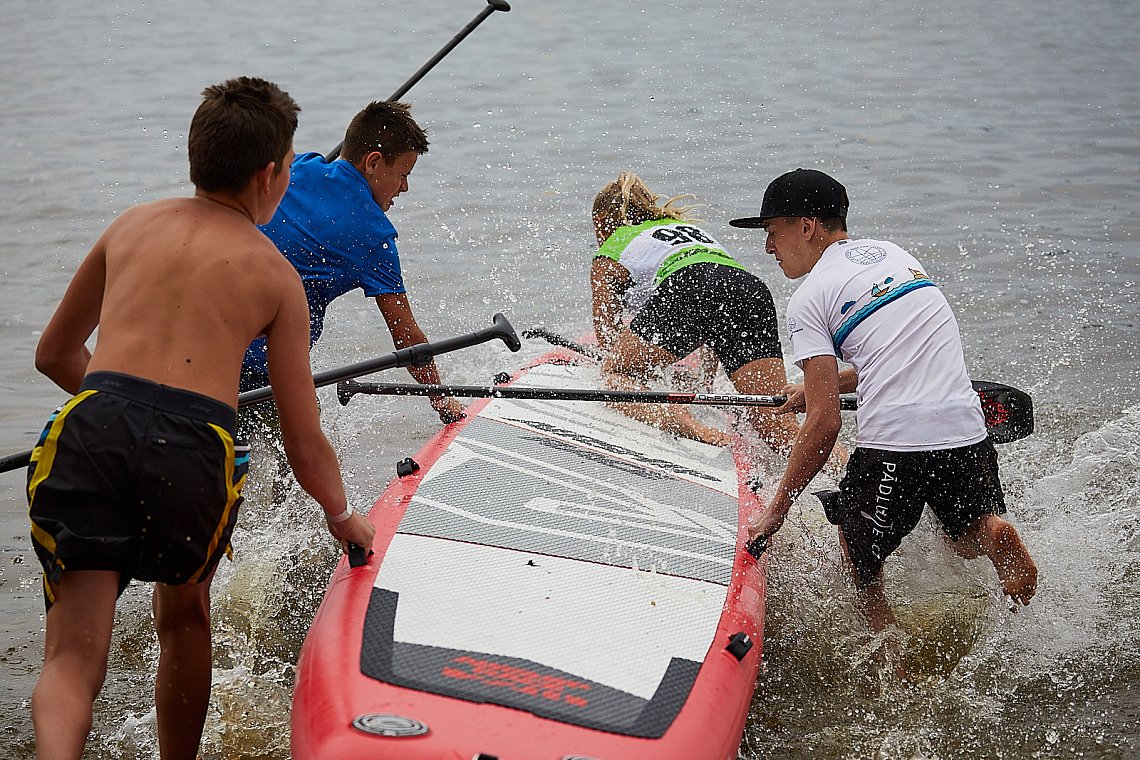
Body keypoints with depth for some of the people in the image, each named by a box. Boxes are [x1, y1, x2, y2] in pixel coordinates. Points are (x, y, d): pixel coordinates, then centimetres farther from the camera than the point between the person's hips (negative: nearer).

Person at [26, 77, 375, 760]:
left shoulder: (131, 225, 22)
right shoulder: (276, 274, 13)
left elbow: (55, 355, 32)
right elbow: (306, 448, 14)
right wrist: (343, 516, 33)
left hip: (92, 430, 1)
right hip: (195, 449, -1)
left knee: (72, 662, 0)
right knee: (185, 615, 29)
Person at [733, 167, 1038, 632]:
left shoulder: (810, 297, -1)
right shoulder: (895, 254, 20)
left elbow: (824, 423, -6)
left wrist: (777, 511, 3)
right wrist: (826, 384, 42)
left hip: (892, 448, -5)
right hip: (967, 434, 6)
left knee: (860, 564, 16)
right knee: (968, 539, 29)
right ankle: (991, 531, -4)